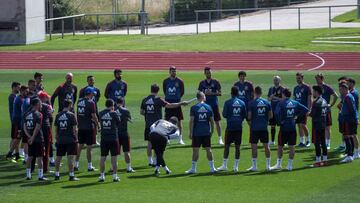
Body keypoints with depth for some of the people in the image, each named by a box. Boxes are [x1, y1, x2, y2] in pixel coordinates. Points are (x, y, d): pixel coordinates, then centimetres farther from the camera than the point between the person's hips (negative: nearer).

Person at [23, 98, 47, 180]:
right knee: (39, 157, -3)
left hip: (30, 139, 6)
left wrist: (29, 136, -2)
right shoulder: (38, 114, -11)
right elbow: (37, 128, -17)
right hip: (38, 139, -6)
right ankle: (40, 175, -3)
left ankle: (28, 175, 14)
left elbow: (25, 127, 5)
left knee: (30, 157, 12)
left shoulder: (26, 114, 9)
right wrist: (32, 138, -12)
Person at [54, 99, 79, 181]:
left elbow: (56, 129, 10)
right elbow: (75, 128, -8)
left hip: (60, 140, 4)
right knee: (70, 157, -3)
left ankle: (57, 175, 16)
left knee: (58, 157, 11)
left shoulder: (58, 115, 6)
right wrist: (76, 138, 1)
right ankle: (71, 175, -3)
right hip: (70, 139, -4)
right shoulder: (71, 115, -7)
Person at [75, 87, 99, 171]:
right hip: (89, 127, -6)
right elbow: (94, 116, -14)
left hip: (81, 127, 6)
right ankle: (89, 166, 6)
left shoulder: (79, 101, 6)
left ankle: (76, 165, 15)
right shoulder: (91, 102, -14)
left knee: (80, 146, 14)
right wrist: (97, 125, -2)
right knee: (89, 147, 0)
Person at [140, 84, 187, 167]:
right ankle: (155, 161, 2)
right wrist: (181, 103, -7)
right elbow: (169, 105, -15)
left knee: (149, 143, 11)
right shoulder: (158, 99, -11)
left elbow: (141, 112, 9)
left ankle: (150, 161, 14)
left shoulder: (145, 100, 3)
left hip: (148, 125, 4)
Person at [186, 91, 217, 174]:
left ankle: (193, 168, 3)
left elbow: (191, 121, -10)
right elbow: (212, 121, 5)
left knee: (195, 150, 1)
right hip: (206, 132, 3)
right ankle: (212, 168, 9)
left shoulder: (194, 108, -6)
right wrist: (212, 130, 17)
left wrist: (190, 132, -5)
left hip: (196, 133, -3)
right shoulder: (208, 107, 3)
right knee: (208, 149, 7)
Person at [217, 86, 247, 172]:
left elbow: (224, 114, -5)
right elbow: (244, 115, 9)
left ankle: (224, 165, 3)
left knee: (227, 145, 3)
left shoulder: (228, 103, -7)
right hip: (239, 127, 3)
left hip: (230, 127, -3)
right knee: (237, 146, 5)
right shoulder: (242, 103, 4)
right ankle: (236, 166, 6)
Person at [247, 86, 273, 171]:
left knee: (254, 146, 1)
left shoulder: (252, 103, -9)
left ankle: (254, 166, 2)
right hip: (264, 127, 3)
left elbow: (249, 116, -9)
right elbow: (271, 115, 5)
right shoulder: (267, 102, 2)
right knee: (266, 145, 9)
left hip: (254, 127, -3)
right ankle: (268, 165, 11)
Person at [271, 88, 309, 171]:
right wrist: (297, 115, 9)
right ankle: (290, 165, 8)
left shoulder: (281, 103, -9)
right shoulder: (295, 103, 6)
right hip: (293, 127, 4)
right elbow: (306, 110, 5)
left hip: (284, 127, -4)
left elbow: (277, 112, -24)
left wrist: (280, 121, -11)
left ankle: (279, 164, 12)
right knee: (292, 146, 6)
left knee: (280, 146, 8)